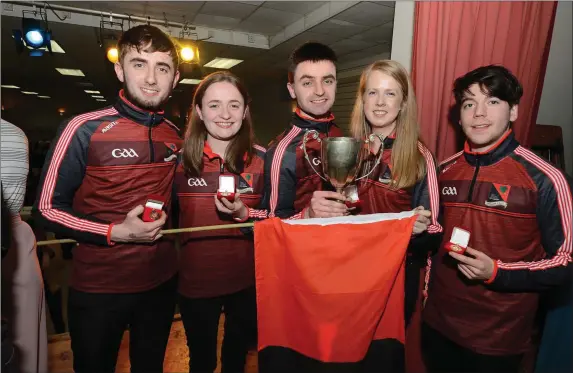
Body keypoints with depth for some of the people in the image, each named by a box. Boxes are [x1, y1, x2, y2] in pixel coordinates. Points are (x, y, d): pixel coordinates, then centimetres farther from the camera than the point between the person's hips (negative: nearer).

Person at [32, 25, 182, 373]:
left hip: (161, 282, 5)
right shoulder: (85, 129, -14)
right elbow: (48, 208, -10)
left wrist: (164, 222, -1)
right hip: (98, 288, -4)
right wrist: (115, 232, -21)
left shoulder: (177, 136, 2)